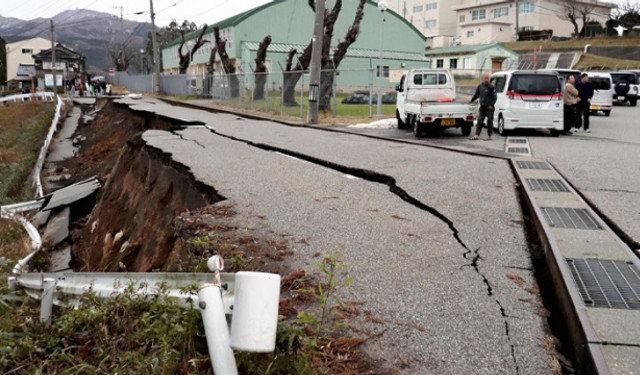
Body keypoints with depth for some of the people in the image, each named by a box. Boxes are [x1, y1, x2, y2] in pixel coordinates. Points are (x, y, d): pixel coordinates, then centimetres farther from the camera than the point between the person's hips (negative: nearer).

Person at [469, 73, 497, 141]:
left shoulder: (491, 87, -6)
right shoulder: (480, 86, 9)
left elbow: (495, 97, -6)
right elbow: (476, 94, 24)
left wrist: (491, 104, -14)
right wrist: (472, 100, 20)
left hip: (489, 107, -5)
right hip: (482, 107, 5)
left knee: (489, 122, 0)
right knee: (479, 121, 3)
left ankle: (489, 136, 7)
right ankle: (477, 135, 4)